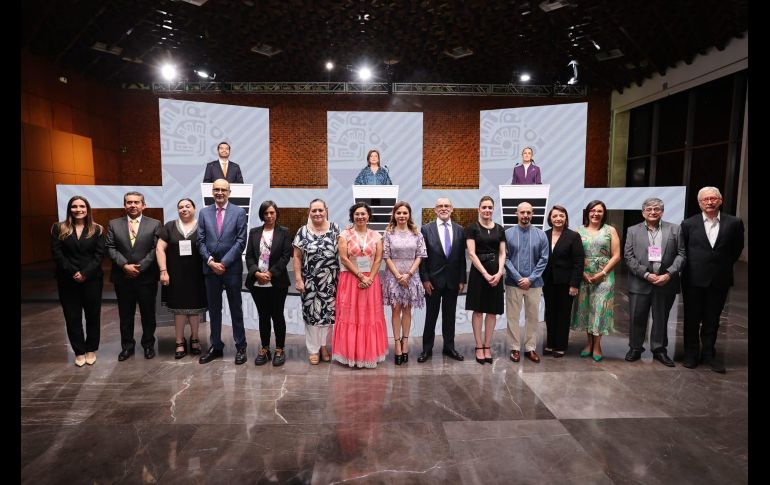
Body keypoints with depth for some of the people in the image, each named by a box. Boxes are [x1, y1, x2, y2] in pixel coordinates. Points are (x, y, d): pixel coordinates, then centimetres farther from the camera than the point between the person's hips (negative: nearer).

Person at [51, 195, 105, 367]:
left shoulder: (97, 229, 2)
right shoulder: (59, 228, 3)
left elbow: (99, 254, -4)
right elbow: (57, 253, -4)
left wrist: (85, 273, -15)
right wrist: (73, 272, -14)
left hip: (92, 279, 0)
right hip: (68, 280, 0)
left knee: (93, 315, 8)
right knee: (72, 317, 6)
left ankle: (91, 349, 22)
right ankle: (79, 351, 18)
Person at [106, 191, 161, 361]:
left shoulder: (154, 224, 1)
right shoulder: (114, 224, 7)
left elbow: (155, 249, -6)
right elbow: (110, 248, 0)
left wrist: (140, 267, -13)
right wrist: (125, 265, -13)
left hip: (147, 277, -1)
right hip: (122, 278, 2)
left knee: (148, 314, 9)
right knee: (125, 315, 11)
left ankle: (148, 344, 25)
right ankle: (127, 346, 25)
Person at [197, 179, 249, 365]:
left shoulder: (239, 212, -1)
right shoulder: (204, 212, 7)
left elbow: (241, 241, -7)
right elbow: (201, 241, 5)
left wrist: (224, 263, -12)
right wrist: (210, 261, -9)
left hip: (232, 268, -3)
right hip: (210, 268, 3)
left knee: (236, 309, 6)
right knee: (214, 310, 11)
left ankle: (240, 347, 15)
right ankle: (215, 346, 23)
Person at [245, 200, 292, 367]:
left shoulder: (283, 232, 2)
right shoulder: (254, 232, 11)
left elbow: (286, 255, -5)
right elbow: (249, 256, 5)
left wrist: (270, 273, -13)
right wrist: (257, 273, -12)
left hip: (277, 282, -3)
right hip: (257, 283, 3)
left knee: (277, 315, 4)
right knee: (263, 316, 11)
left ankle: (280, 350, 14)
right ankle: (264, 349, 21)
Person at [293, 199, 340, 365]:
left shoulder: (335, 229, 1)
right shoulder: (303, 231, -1)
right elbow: (297, 257, 0)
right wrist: (298, 279, -5)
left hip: (330, 281, 1)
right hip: (310, 281, -1)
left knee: (328, 312, 7)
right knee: (311, 313, 5)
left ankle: (323, 345, 27)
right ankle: (313, 349, 20)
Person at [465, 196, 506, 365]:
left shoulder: (499, 229, 10)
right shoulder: (472, 228, -2)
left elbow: (502, 253, 8)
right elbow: (471, 253, -8)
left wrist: (499, 272, -9)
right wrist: (485, 274, -15)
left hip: (496, 273, 4)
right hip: (478, 272, -3)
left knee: (492, 311, 6)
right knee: (478, 311, 2)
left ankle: (487, 346, 15)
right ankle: (479, 347, 10)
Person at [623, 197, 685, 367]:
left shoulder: (675, 229, 5)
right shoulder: (633, 231, 4)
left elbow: (681, 254, 1)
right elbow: (628, 256, -2)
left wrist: (669, 274, -13)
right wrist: (646, 274, -12)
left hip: (666, 282, 1)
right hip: (640, 282, 0)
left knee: (661, 318, 12)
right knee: (637, 318, 5)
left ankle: (659, 350, 26)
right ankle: (635, 348, 21)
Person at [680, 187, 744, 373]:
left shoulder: (734, 223, -1)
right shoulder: (689, 224, -3)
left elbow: (737, 249, 10)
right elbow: (682, 250, 6)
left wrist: (725, 266, 8)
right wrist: (692, 267, 4)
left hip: (720, 280, 1)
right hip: (694, 279, -1)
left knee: (712, 320, 11)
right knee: (692, 319, 8)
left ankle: (708, 354, 22)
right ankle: (691, 353, 21)